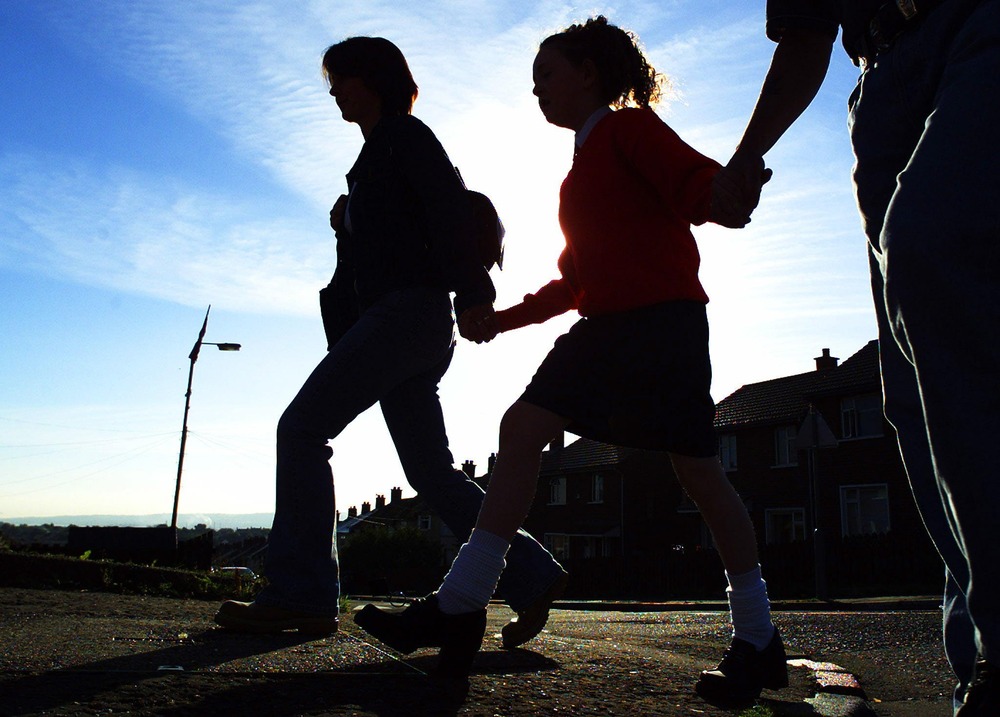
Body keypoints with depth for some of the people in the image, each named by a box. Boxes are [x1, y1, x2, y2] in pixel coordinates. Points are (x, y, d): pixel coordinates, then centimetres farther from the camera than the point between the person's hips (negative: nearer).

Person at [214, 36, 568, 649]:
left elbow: (449, 206, -14)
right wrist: (347, 224, 10)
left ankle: (300, 594, -10)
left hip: (407, 307, -10)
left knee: (302, 428, -12)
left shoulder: (404, 134, 3)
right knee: (432, 471, 5)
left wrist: (471, 293, -25)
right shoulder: (374, 159, 30)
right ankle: (531, 578, 6)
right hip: (403, 321, 10)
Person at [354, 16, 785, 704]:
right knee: (522, 428, -6)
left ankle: (759, 642, 9)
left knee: (696, 467, -6)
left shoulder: (630, 126, 2)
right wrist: (503, 319, 23)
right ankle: (459, 607, -6)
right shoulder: (585, 164, 26)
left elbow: (696, 186, -16)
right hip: (607, 325, 8)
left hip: (665, 317, -8)